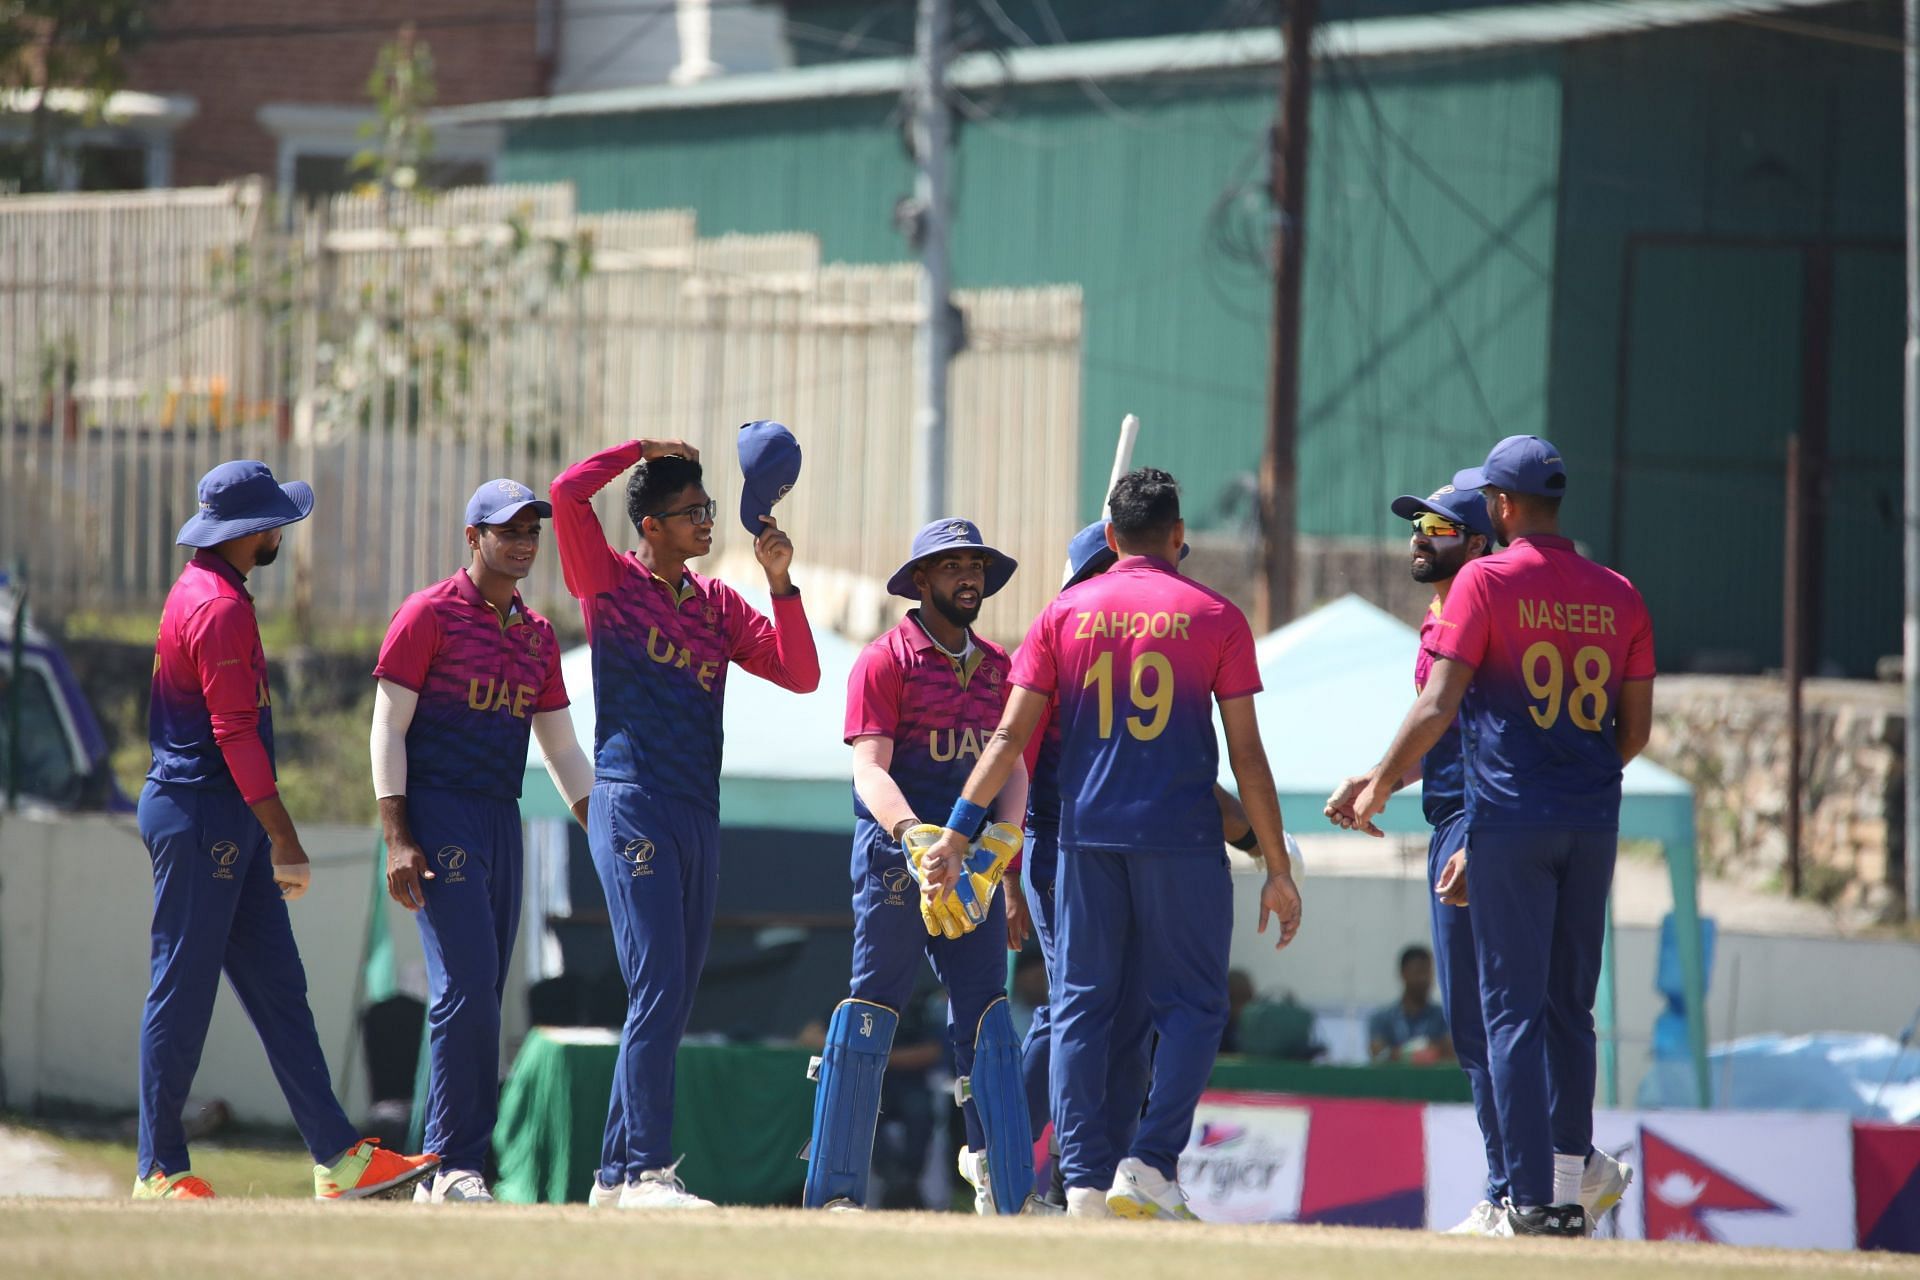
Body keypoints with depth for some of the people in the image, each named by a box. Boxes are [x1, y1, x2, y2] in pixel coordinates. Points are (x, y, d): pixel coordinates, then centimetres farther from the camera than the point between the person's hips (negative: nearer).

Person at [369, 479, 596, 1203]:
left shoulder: (537, 635, 17)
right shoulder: (430, 615, -3)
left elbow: (560, 747, 22)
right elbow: (388, 728, -6)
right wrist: (397, 838, -15)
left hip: (503, 821, 7)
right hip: (440, 816, -7)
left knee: (480, 1000, 4)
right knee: (467, 988, -15)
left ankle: (442, 1174, 7)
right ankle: (456, 1166, -12)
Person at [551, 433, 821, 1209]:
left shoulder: (718, 605, 16)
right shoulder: (611, 581, 0)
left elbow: (800, 674, 9)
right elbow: (568, 492, -15)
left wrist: (780, 583, 0)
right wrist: (641, 449, -3)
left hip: (699, 817, 7)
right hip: (632, 804, -7)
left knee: (673, 1002, 8)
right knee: (658, 987, -15)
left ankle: (616, 1174, 13)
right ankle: (646, 1170, -16)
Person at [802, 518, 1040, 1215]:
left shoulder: (996, 666, 16)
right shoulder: (885, 660, -3)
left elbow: (1010, 766, 16)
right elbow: (870, 769, -13)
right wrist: (913, 834, -30)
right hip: (895, 853, -6)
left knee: (985, 1013, 3)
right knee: (872, 1006, -6)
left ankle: (1008, 1190, 4)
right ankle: (834, 1191, -5)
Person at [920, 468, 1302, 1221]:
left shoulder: (1066, 614, 7)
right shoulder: (1214, 617, 2)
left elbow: (1010, 735, 1)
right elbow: (1246, 754, 0)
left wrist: (957, 829, 2)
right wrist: (1277, 869, 4)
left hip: (1087, 837, 2)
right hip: (1181, 840, -2)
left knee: (1082, 1006, 8)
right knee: (1191, 1006, 5)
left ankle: (1086, 1182, 1)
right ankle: (1150, 1166, -9)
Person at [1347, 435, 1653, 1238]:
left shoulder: (1486, 582, -6)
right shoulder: (1618, 595, 9)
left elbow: (1439, 706, -12)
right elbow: (1636, 731, 12)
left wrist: (1381, 783, -1)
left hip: (1511, 821, -5)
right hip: (1594, 824, 5)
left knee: (1514, 1010, -4)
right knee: (1569, 1009, 15)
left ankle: (1532, 1200, -9)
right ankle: (1571, 1191, 19)